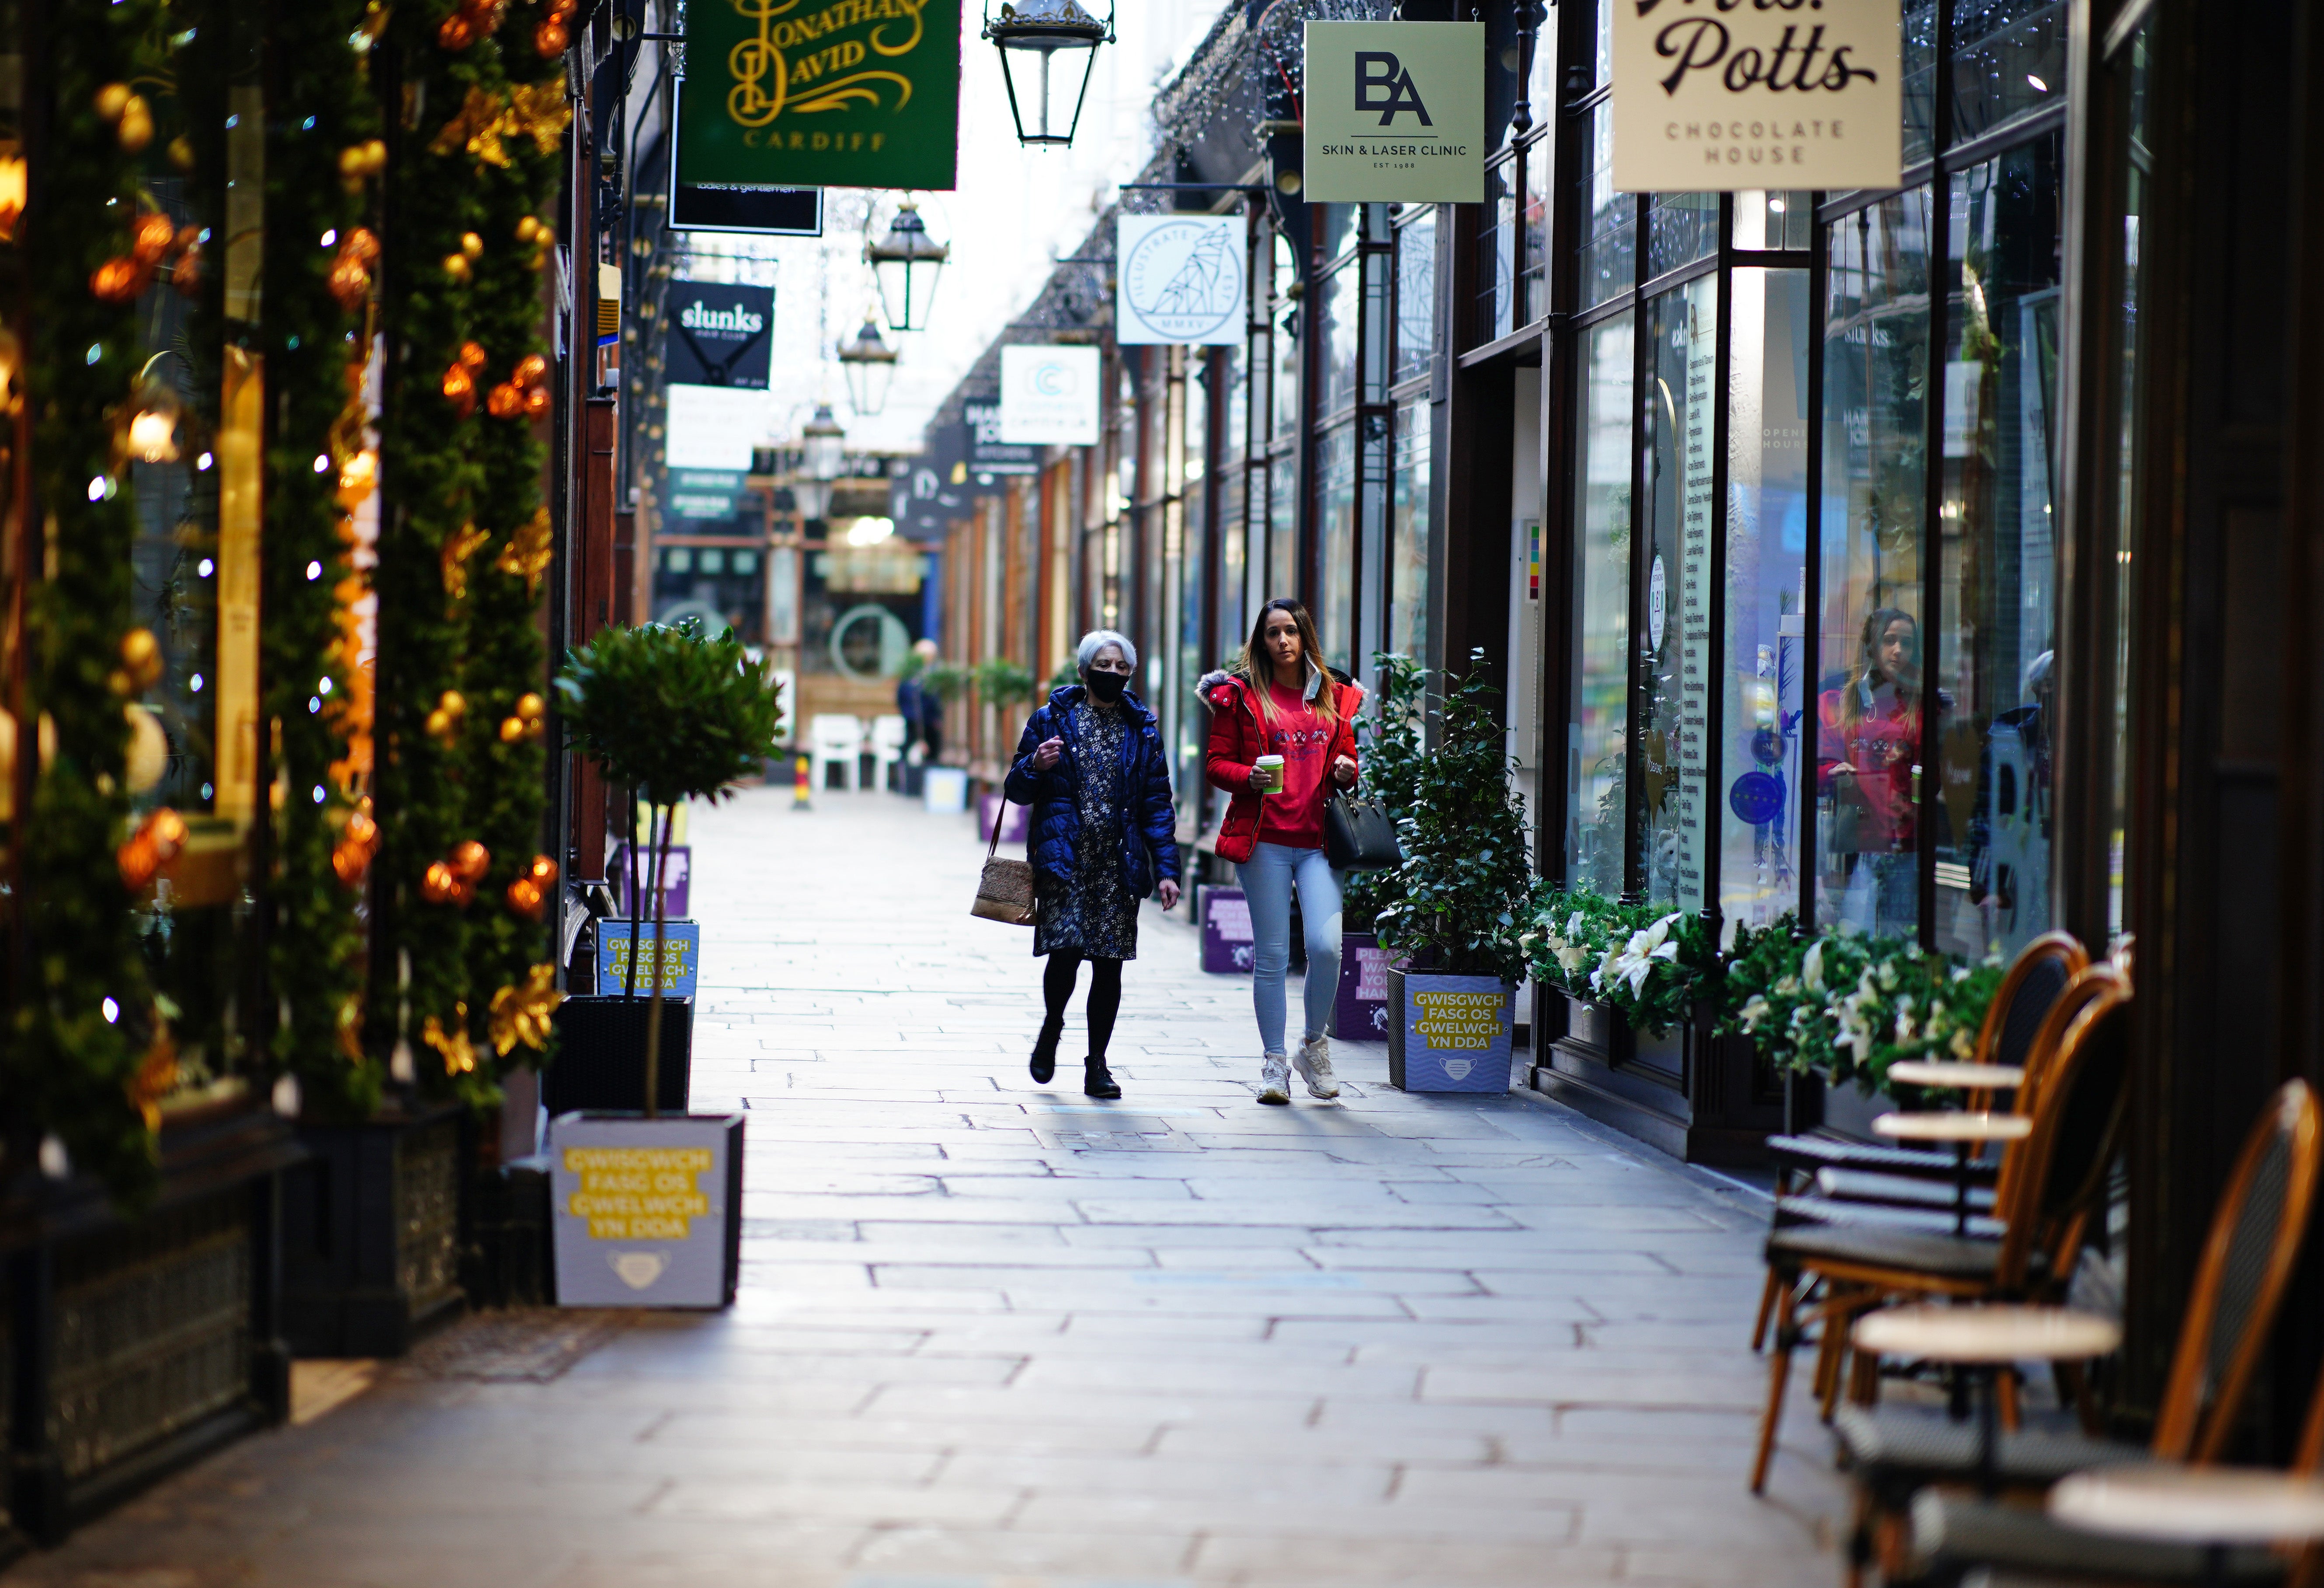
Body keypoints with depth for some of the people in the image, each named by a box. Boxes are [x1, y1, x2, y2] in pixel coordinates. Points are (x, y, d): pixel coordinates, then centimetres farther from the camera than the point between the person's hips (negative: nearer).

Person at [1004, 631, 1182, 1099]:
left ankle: (1097, 1065, 10)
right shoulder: (1051, 720, 5)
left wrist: (1166, 869, 1)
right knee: (1066, 950, -14)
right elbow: (1017, 790, 9)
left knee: (1109, 963, 0)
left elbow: (1157, 804, 9)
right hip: (1064, 859, -2)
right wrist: (1037, 766, -14)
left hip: (1118, 865, 2)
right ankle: (1052, 1026, 17)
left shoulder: (1142, 730, 10)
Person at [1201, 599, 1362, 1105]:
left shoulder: (1334, 695, 12)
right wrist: (1249, 777, -16)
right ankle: (1274, 1063, 11)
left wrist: (1346, 772, -2)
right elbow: (1217, 764, 3)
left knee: (1326, 946, -11)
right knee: (1272, 954, 0)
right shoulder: (1241, 695, 4)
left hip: (1318, 840, 2)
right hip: (1264, 840, -2)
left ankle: (1314, 1044, 13)